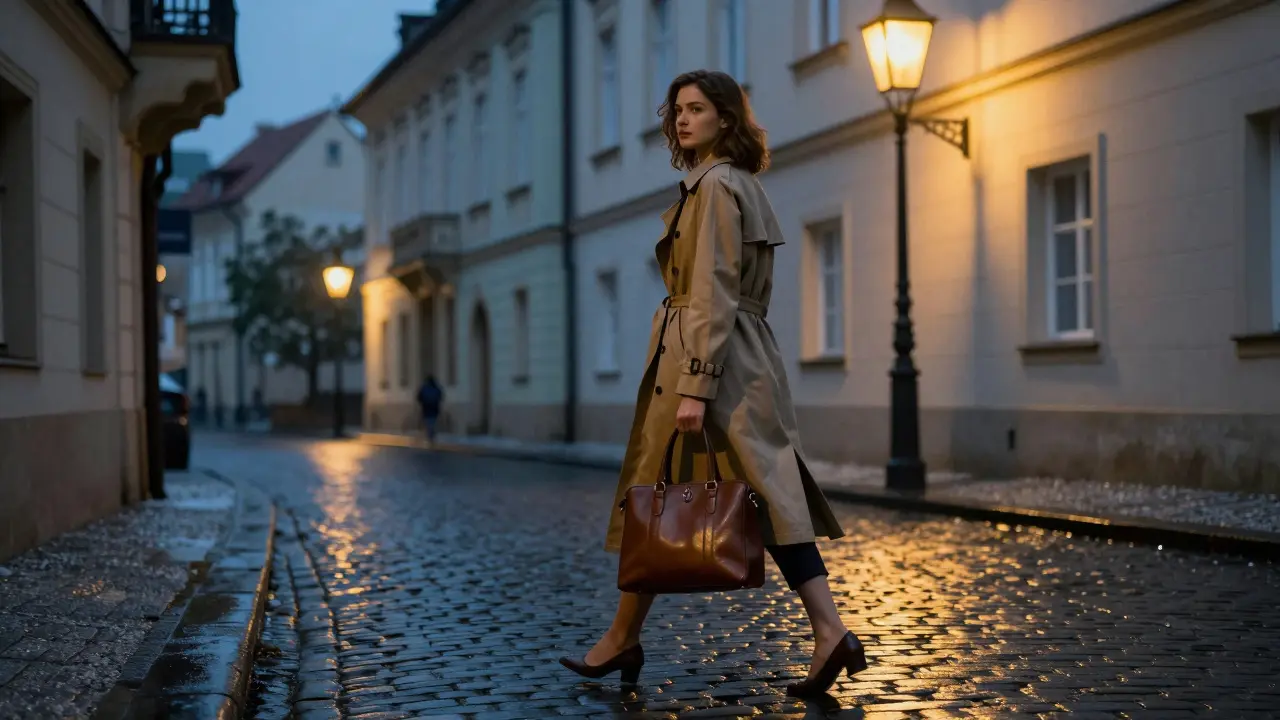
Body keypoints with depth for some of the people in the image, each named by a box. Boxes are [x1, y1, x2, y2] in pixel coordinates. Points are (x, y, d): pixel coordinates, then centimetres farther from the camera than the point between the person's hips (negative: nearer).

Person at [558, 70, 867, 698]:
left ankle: (623, 642, 15)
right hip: (752, 358, 9)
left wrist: (694, 387, -22)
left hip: (706, 354, -9)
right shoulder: (743, 185, 18)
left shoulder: (714, 185, -11)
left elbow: (712, 296, -19)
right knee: (768, 492, 3)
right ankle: (830, 633, -5)